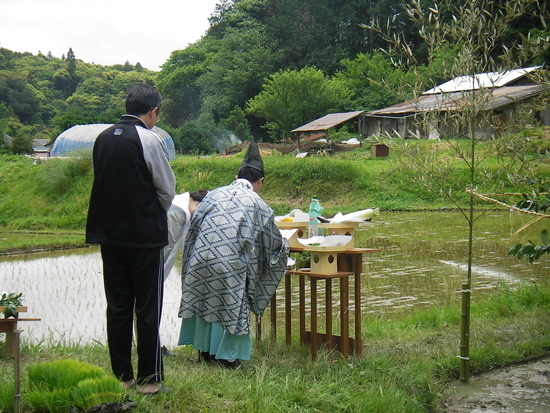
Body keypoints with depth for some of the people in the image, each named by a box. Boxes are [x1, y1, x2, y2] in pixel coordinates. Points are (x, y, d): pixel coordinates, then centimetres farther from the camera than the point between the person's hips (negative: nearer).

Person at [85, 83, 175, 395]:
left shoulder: (103, 138, 6)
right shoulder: (149, 139, -12)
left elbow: (103, 183, 14)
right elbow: (168, 189, -7)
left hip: (109, 234, 6)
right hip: (145, 237, -6)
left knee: (117, 307, 11)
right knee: (148, 310, 3)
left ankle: (121, 376, 18)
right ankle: (149, 378, 8)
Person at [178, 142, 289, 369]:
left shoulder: (214, 195, 12)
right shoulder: (258, 205, 5)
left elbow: (194, 226, 14)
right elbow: (275, 244, 13)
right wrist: (285, 244, 35)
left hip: (201, 257, 4)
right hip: (230, 263, -4)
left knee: (204, 300, 18)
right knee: (231, 305, 10)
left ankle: (205, 350, 28)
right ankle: (227, 356, 15)